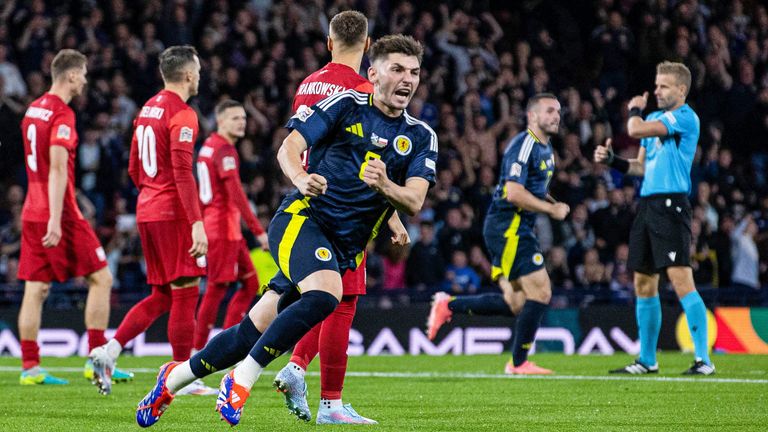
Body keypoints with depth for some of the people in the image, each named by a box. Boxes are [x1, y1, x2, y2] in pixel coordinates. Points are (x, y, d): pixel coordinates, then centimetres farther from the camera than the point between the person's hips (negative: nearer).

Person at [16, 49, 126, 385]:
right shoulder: (62, 114, -13)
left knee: (35, 289, 6)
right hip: (58, 215, -8)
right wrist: (56, 220, -23)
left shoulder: (33, 109, 14)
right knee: (101, 279, 0)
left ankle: (29, 367, 3)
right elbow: (57, 169, -20)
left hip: (32, 213, 8)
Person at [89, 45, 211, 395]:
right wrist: (197, 223, -23)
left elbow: (134, 168, 20)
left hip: (147, 212, 9)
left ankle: (109, 351, 0)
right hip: (174, 213, -9)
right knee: (185, 293, -2)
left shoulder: (148, 108, 14)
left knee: (161, 296, 13)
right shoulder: (182, 114, -12)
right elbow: (182, 173, -21)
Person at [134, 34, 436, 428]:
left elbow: (414, 202, 0)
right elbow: (289, 147, -5)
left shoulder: (421, 137, 11)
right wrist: (300, 178, -27)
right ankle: (240, 380, -22)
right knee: (325, 293, -34)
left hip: (343, 248, 4)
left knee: (255, 331, 3)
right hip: (303, 218, -4)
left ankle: (173, 378, 24)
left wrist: (385, 186, -22)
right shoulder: (346, 105, 1)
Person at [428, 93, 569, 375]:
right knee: (541, 292, -10)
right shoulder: (524, 145, -14)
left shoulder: (545, 148, 18)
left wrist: (554, 205, 11)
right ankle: (519, 362, -1)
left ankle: (448, 305, 15)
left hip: (514, 229, 10)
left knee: (517, 304, 8)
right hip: (507, 227, -10)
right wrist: (551, 210, -14)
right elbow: (514, 193, -23)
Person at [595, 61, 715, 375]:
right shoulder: (656, 119, 19)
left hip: (671, 205, -9)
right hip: (647, 205, 9)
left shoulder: (685, 118, -9)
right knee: (644, 284, 11)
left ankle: (703, 360, -16)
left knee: (681, 279, -16)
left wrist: (635, 109, 3)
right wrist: (612, 160, 9)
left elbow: (635, 130, -17)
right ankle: (647, 361, 19)